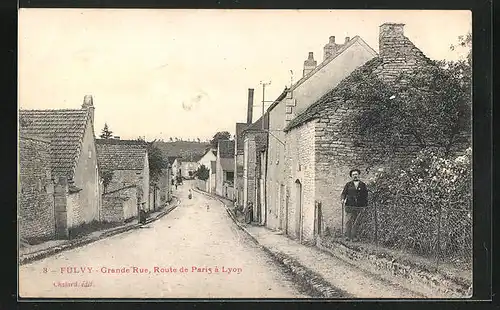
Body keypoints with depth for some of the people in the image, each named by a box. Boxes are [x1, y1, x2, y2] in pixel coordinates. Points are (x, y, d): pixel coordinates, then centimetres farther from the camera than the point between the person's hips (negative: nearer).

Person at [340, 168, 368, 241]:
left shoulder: (363, 185, 14)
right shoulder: (348, 184, 13)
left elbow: (366, 195, 15)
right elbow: (344, 193, 11)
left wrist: (366, 203, 5)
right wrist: (342, 199, -8)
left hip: (359, 206, 0)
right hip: (350, 205, 0)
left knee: (355, 221, -3)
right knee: (349, 221, -6)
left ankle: (354, 236, 3)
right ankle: (348, 236, -1)